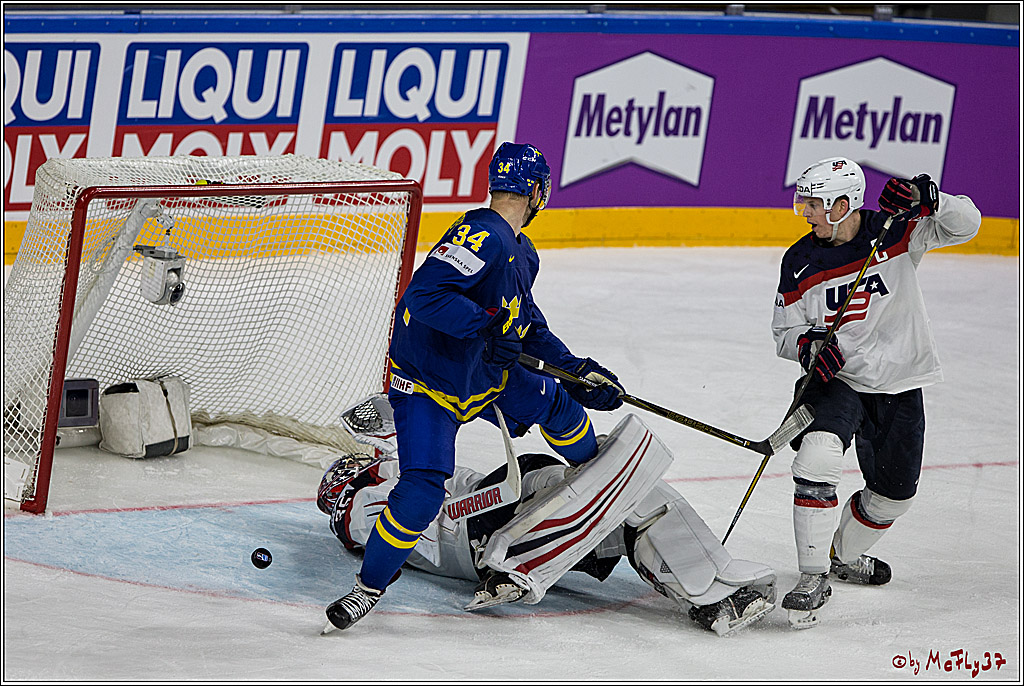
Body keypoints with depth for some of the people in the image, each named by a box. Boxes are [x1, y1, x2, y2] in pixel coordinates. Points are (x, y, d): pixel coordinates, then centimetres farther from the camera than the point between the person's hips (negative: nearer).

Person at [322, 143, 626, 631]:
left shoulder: (522, 253, 9)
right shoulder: (481, 236, -25)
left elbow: (527, 325, 19)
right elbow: (423, 294, -36)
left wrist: (578, 369, 12)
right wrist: (488, 325, -40)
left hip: (484, 372, 10)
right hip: (427, 383, -10)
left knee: (557, 404, 22)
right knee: (422, 491, -22)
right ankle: (369, 585, -8)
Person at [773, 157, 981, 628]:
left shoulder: (897, 231, -10)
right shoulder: (800, 262, -5)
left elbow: (964, 225, -18)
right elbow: (784, 332, 1)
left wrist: (926, 199, -36)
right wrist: (807, 344, -22)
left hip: (900, 384, 1)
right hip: (836, 378, -1)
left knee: (894, 492, 13)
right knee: (817, 455, -29)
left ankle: (844, 554, 42)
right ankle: (813, 577, -23)